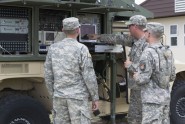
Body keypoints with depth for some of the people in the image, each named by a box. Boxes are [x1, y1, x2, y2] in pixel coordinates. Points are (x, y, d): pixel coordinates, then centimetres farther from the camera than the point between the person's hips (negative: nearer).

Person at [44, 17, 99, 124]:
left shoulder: (53, 48, 3)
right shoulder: (81, 49, -11)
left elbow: (48, 75, 6)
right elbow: (89, 77, -12)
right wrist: (95, 97, -3)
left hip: (59, 96, 5)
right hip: (78, 96, -5)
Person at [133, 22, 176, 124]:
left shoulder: (148, 53, -18)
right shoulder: (167, 52, 7)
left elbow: (142, 79, -21)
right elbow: (172, 77, 13)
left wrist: (136, 77, 1)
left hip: (152, 100, -8)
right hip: (165, 97, 8)